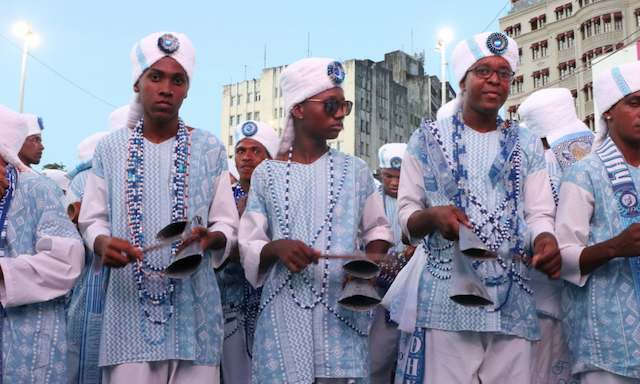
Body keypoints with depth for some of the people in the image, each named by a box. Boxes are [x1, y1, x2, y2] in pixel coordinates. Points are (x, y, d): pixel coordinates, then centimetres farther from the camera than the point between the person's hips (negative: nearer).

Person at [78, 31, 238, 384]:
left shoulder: (209, 150, 8)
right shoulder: (110, 149, 9)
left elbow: (227, 225, 8)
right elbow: (92, 220, 10)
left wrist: (210, 238, -15)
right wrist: (104, 243, -12)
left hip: (193, 306, 0)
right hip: (128, 304, 0)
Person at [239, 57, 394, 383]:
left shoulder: (354, 171, 6)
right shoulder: (267, 173, 4)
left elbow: (377, 229, 14)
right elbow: (248, 248, 4)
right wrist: (276, 248, -17)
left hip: (341, 313, 1)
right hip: (283, 317, 0)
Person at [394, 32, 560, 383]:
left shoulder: (527, 146, 16)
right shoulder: (428, 139, 8)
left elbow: (539, 214, 9)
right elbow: (406, 215, 6)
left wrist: (545, 241, -14)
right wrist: (433, 216, -17)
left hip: (514, 305, 3)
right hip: (445, 300, -2)